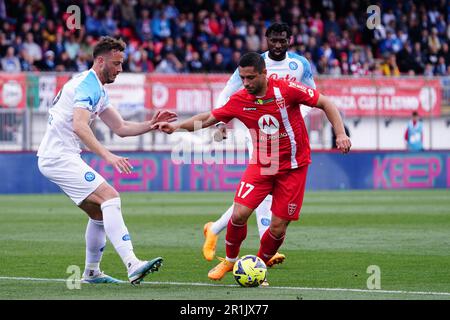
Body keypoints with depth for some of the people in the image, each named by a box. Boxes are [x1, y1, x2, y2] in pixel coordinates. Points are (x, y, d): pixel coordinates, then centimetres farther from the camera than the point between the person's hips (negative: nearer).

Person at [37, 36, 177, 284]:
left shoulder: (98, 89, 18)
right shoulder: (87, 85, -15)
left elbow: (120, 128, 20)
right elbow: (79, 126, -30)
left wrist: (150, 125, 5)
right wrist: (107, 156, -38)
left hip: (53, 158, 10)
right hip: (59, 157, -10)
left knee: (99, 212, 14)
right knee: (110, 198, -20)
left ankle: (91, 273, 24)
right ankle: (132, 265, -30)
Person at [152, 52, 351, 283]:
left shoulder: (286, 90, -16)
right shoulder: (239, 100, -6)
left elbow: (325, 103, -7)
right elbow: (208, 119, 7)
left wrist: (340, 134, -16)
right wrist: (176, 126, -3)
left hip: (293, 168, -2)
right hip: (260, 166, 2)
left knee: (278, 227, -4)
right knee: (239, 214, -13)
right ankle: (230, 260, 14)